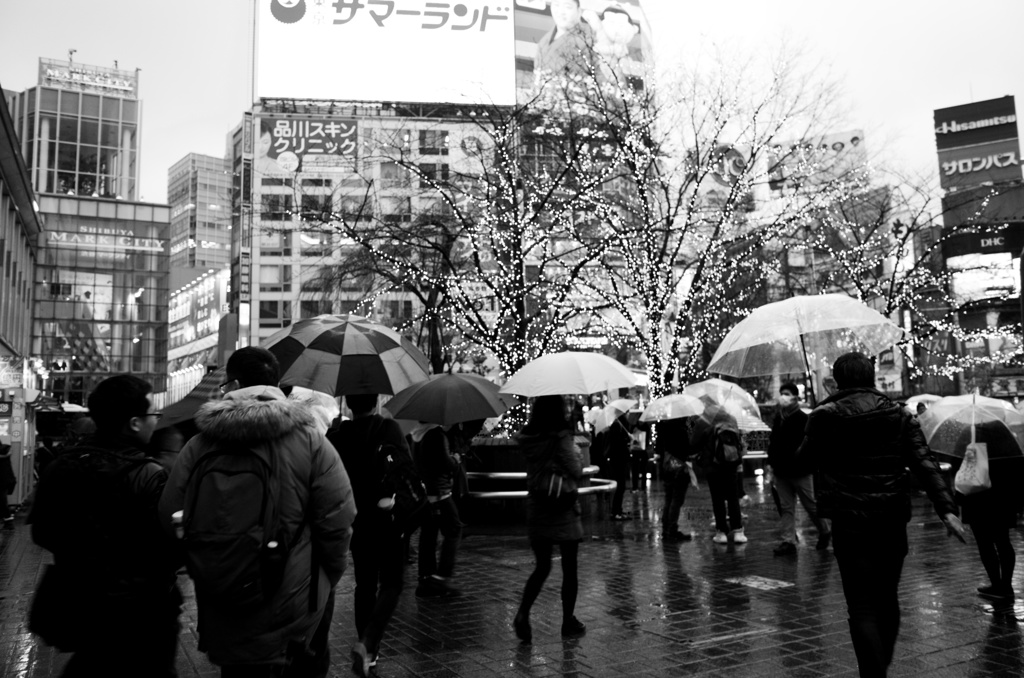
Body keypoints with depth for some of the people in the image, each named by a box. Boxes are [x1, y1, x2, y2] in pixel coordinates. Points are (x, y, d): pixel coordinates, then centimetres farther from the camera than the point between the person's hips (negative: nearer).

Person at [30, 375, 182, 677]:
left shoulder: (60, 467, -5)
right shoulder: (150, 478, -24)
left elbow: (42, 534, 6)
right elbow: (172, 551, -25)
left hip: (80, 607, 5)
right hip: (141, 612, -5)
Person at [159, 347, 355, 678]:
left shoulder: (197, 445, -6)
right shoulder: (309, 440, -12)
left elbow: (170, 519, 0)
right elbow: (337, 522, -13)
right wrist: (327, 578, 5)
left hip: (224, 617, 2)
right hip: (297, 610, -2)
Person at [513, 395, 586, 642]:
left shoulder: (526, 438, 1)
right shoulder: (561, 437, -15)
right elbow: (576, 471, -17)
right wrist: (577, 453, 1)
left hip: (536, 509, 5)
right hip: (562, 511, -5)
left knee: (541, 567, 14)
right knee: (569, 568, 10)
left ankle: (523, 613, -5)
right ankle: (568, 622, 18)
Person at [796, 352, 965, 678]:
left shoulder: (825, 416, -5)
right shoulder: (900, 416, 3)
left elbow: (804, 459, 6)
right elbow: (925, 464, -6)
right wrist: (947, 508, -10)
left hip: (849, 522, -4)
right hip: (893, 521, 4)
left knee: (862, 607, -1)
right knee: (887, 600, 20)